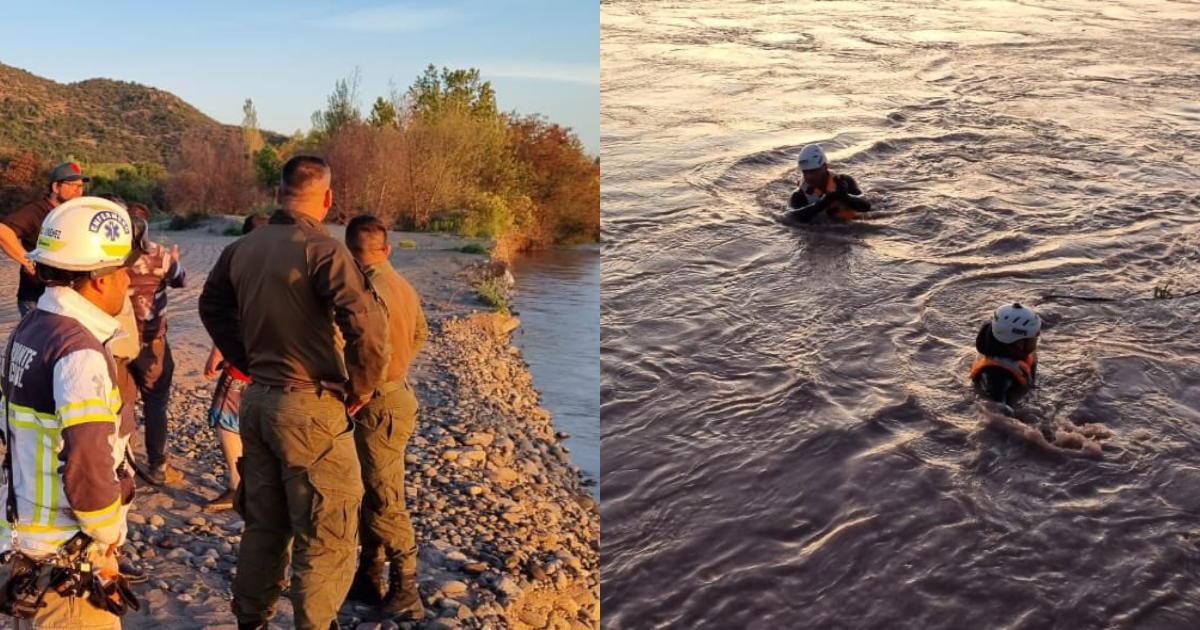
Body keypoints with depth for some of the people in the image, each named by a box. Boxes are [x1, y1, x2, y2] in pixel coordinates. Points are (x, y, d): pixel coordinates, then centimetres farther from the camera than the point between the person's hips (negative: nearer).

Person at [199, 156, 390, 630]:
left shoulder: (241, 248, 5)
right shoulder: (322, 249, -17)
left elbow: (213, 307, 19)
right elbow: (366, 323, -27)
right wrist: (361, 387, -12)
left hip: (256, 400, 8)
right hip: (310, 406, -7)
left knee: (264, 524, 21)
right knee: (326, 537, 5)